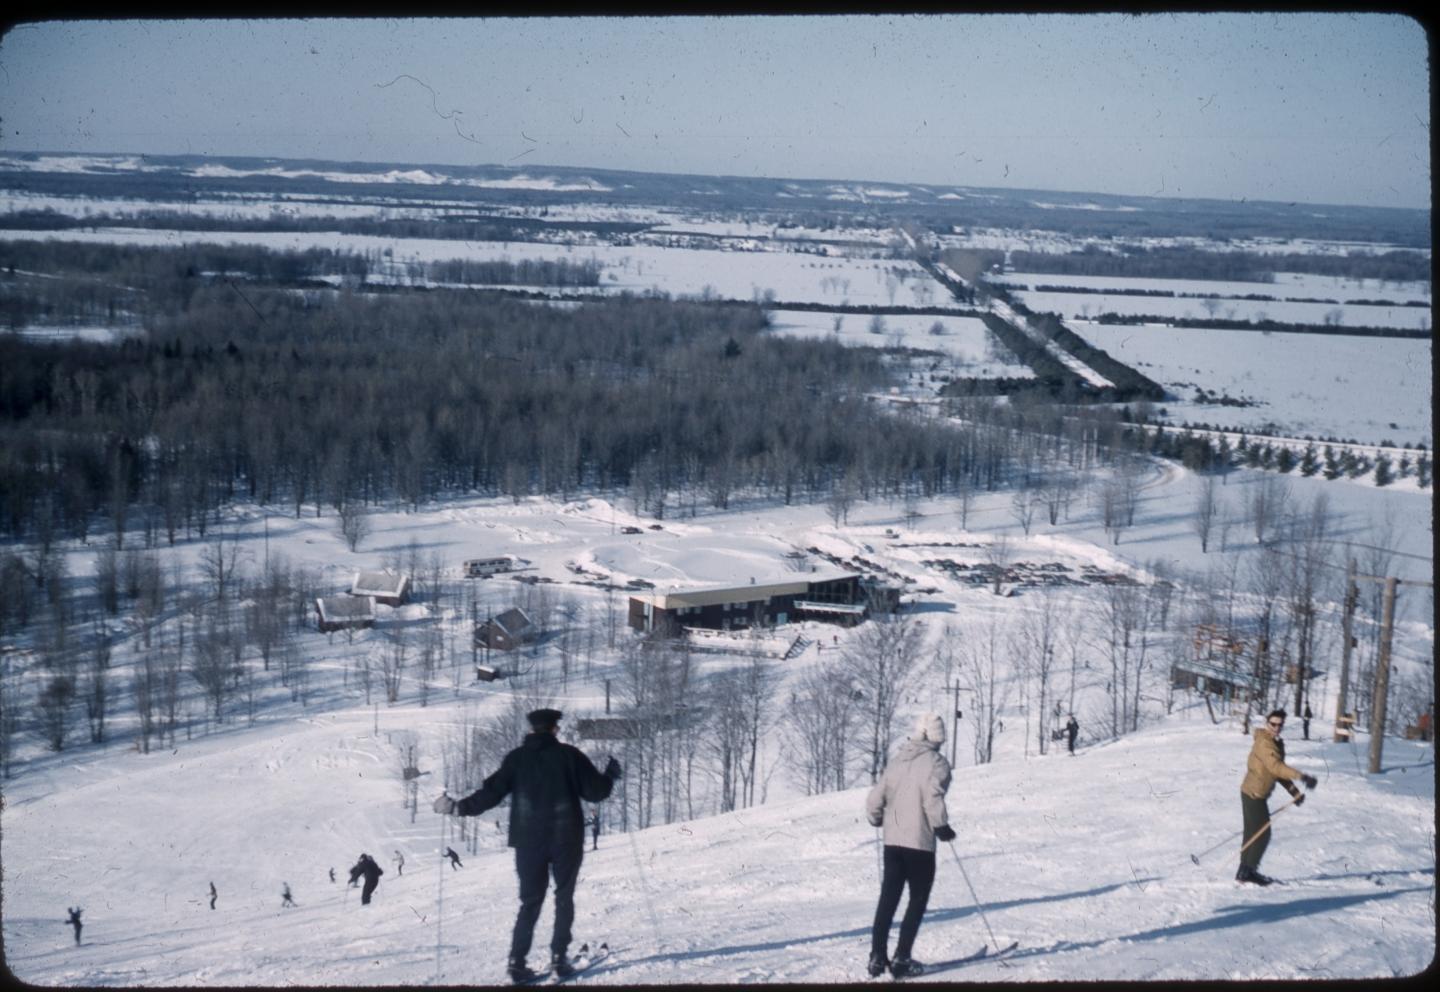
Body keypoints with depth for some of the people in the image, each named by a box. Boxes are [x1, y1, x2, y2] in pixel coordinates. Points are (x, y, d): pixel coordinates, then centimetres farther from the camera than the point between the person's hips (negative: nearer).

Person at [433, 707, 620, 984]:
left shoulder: (517, 758, 1)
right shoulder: (569, 755, -4)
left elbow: (491, 793, -3)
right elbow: (594, 791, -3)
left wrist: (458, 808, 7)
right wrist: (611, 776, 16)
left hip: (529, 841, 2)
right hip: (566, 838, -2)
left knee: (530, 901, 9)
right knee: (564, 898, 11)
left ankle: (517, 961, -1)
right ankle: (559, 958, 2)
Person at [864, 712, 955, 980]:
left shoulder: (897, 760, 9)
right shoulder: (936, 763, -9)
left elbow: (876, 797, 8)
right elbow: (933, 799, -22)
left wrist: (878, 820, 25)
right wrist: (942, 828, -9)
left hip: (892, 840, 5)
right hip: (920, 842, -5)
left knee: (888, 898, 12)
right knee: (918, 900, 5)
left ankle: (878, 957, 10)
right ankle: (901, 960, 1)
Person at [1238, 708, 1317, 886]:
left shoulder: (1276, 743, 11)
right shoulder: (1264, 743, -20)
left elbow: (1278, 771, 17)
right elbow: (1275, 767, -32)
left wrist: (1294, 791, 9)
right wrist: (1302, 776, -38)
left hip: (1254, 794, 10)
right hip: (1254, 794, -10)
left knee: (1253, 834, 15)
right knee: (1262, 834, -5)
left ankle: (1245, 871, 21)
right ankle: (1248, 871, 1)